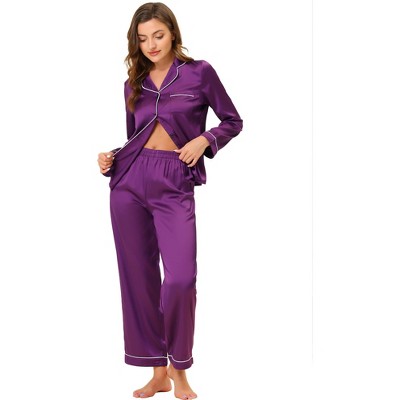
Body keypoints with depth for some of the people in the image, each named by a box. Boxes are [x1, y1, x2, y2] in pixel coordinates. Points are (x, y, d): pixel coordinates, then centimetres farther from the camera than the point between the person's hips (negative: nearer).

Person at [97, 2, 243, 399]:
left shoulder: (199, 72, 3)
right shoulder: (133, 84, 14)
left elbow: (233, 121, 9)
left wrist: (204, 139, -8)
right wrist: (111, 159, 0)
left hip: (175, 185, -4)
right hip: (129, 180, 4)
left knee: (180, 279, -15)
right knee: (138, 277, 4)